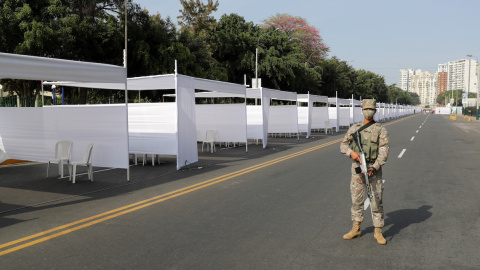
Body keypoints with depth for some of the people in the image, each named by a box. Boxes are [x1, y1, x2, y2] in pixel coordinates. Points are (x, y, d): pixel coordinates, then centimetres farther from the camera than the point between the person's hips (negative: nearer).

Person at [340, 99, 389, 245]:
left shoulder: (381, 130, -2)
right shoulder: (354, 128, 8)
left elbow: (384, 152, -9)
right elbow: (343, 145, 6)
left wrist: (374, 168, -22)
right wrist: (351, 152, -16)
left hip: (374, 169, -3)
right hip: (357, 168, 3)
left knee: (377, 200, 0)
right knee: (356, 200, 9)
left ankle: (378, 232, 12)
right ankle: (356, 229, 22)